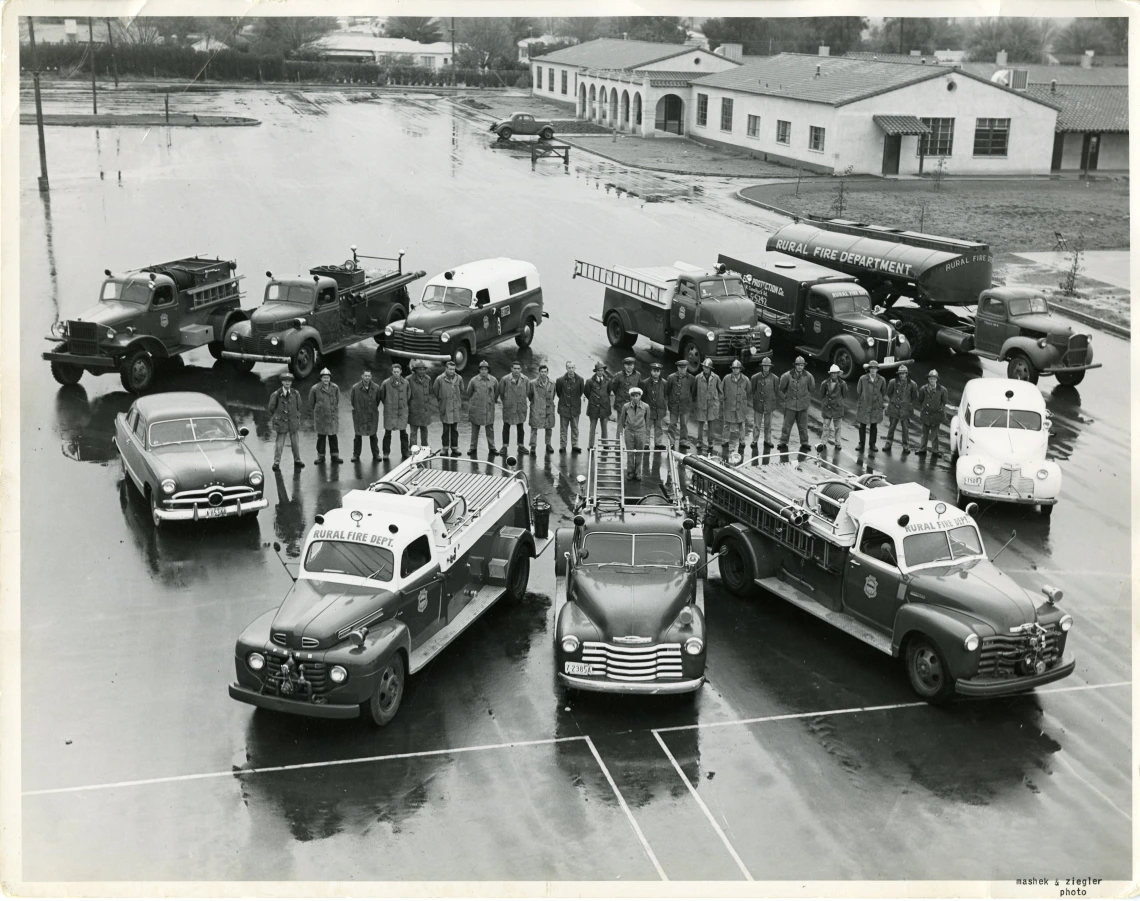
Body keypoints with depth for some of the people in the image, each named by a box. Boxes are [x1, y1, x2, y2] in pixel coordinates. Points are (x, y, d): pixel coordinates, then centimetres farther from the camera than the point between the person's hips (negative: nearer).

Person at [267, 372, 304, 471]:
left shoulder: (296, 394, -2)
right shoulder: (276, 394, -10)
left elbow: (298, 407, 11)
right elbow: (271, 408, 3)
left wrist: (298, 419, 14)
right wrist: (272, 420, 9)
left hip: (293, 421, 3)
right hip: (281, 421, -3)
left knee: (295, 442, 11)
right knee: (279, 443, -4)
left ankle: (297, 461, 25)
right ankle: (276, 463, 1)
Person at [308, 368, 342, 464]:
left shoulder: (335, 388, -2)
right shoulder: (315, 389, -8)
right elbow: (311, 402, 6)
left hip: (333, 416, 1)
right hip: (320, 416, -1)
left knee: (333, 436, 6)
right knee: (321, 437, 5)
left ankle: (335, 455, 14)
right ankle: (321, 456, 14)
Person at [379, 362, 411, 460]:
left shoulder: (406, 383, -1)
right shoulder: (386, 383, -7)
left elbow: (409, 396, 11)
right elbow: (382, 396, 5)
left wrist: (404, 405, 10)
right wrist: (388, 404, 10)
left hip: (402, 412, 2)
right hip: (389, 412, -1)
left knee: (403, 433, 6)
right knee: (388, 433, 3)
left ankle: (405, 452, 17)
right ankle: (386, 453, 12)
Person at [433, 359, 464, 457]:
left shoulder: (459, 379, 3)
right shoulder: (440, 379, -6)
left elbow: (461, 391, 18)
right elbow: (435, 391, 7)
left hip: (455, 408, 2)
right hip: (445, 408, -2)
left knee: (454, 429, 5)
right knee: (446, 429, 2)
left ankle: (454, 448, 11)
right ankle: (445, 448, 8)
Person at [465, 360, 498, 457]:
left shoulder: (493, 380, 0)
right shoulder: (474, 380, -4)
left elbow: (496, 393, 14)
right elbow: (468, 394, 6)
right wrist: (470, 405, 8)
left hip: (489, 409, 1)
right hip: (476, 408, -1)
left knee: (490, 429, 3)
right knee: (475, 429, 6)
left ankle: (491, 448, 11)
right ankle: (473, 448, 14)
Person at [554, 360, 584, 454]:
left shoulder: (579, 379, -5)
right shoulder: (560, 380, -8)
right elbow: (558, 392, 7)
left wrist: (576, 399, 10)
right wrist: (563, 399, 10)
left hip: (575, 407, 1)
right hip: (564, 407, -1)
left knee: (575, 428, 6)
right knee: (563, 428, 4)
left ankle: (574, 446, 12)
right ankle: (563, 446, 10)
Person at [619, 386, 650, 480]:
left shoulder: (645, 407, -3)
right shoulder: (626, 407, -3)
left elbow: (647, 422, 5)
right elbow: (621, 421, 6)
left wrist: (647, 435, 7)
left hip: (640, 431, 0)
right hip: (629, 431, 0)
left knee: (639, 454, 5)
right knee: (630, 454, 4)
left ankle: (637, 473, 17)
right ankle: (630, 473, 17)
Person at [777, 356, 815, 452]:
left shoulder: (808, 376, -4)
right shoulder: (787, 376, -10)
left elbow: (812, 389, 13)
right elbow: (779, 389, 3)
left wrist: (807, 399, 11)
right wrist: (784, 398, 3)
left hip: (803, 405, 1)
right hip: (790, 404, -1)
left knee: (803, 426, 9)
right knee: (787, 425, 1)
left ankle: (804, 443, 19)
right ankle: (783, 443, 11)